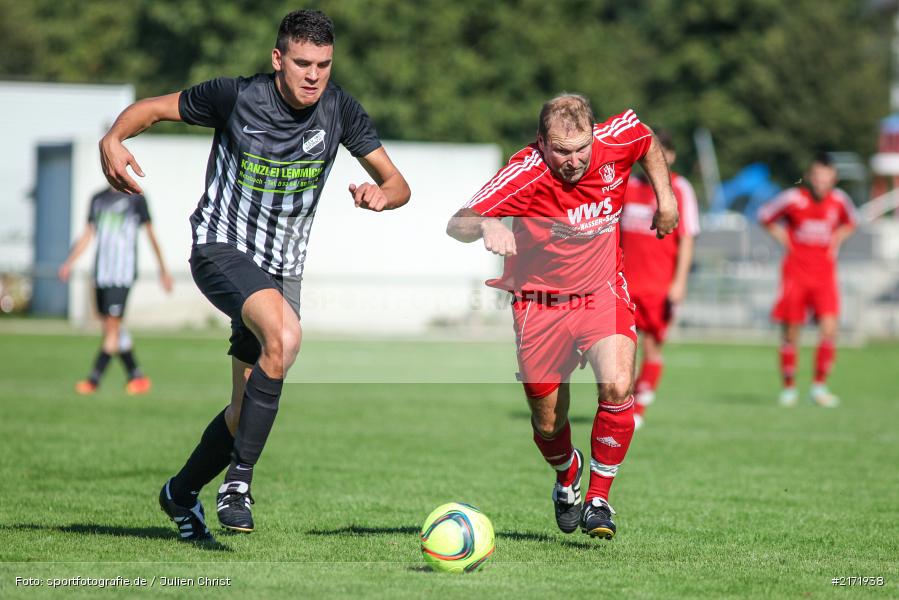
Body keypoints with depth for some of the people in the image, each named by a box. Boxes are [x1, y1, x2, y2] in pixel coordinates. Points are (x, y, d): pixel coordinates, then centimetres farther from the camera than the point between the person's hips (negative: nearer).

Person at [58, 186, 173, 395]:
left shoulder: (135, 198, 0)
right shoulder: (98, 199, 15)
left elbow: (150, 234, 5)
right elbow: (87, 235, 17)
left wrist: (163, 270, 8)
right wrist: (69, 263, 6)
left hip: (122, 274, -6)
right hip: (101, 274, 6)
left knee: (112, 327, -11)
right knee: (109, 328, 6)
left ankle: (93, 380, -13)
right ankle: (137, 376, 16)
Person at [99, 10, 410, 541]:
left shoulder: (339, 109, -4)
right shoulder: (236, 96, -12)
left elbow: (397, 184, 0)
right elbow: (155, 108, 0)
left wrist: (381, 194, -24)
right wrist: (113, 140, -21)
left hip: (282, 268, 5)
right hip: (221, 250, -5)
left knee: (250, 409, 6)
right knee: (285, 335, -33)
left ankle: (182, 492, 33)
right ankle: (238, 482, -26)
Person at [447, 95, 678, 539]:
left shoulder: (616, 141, -15)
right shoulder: (525, 174, -26)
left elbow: (647, 138, 11)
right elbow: (456, 225, -35)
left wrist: (664, 195, 5)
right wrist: (485, 225, -56)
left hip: (602, 294, 2)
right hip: (540, 302, -1)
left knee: (617, 386, -24)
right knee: (548, 425, 6)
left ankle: (599, 498, -6)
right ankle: (567, 475, 44)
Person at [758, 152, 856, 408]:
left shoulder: (839, 200, -1)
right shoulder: (793, 199, -9)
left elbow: (850, 223, 21)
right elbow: (765, 216, 8)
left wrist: (836, 240, 4)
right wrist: (784, 240, -2)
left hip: (825, 275, 2)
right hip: (795, 273, -2)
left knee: (829, 328, -13)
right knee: (791, 333, 2)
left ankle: (819, 386, 0)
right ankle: (789, 387, 19)